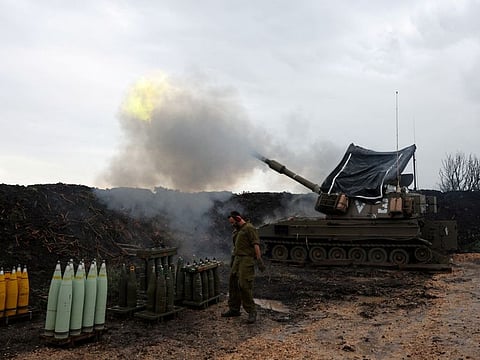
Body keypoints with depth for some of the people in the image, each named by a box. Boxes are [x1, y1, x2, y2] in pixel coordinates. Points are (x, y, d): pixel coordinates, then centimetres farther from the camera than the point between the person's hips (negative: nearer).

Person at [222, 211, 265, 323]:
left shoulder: (249, 228, -9)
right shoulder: (236, 230, 19)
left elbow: (256, 244, -16)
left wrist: (259, 260, -21)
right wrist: (232, 259, 25)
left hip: (246, 259, -9)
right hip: (237, 259, 9)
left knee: (244, 285, -13)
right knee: (233, 283, 11)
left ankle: (252, 312, -3)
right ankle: (234, 309, 23)